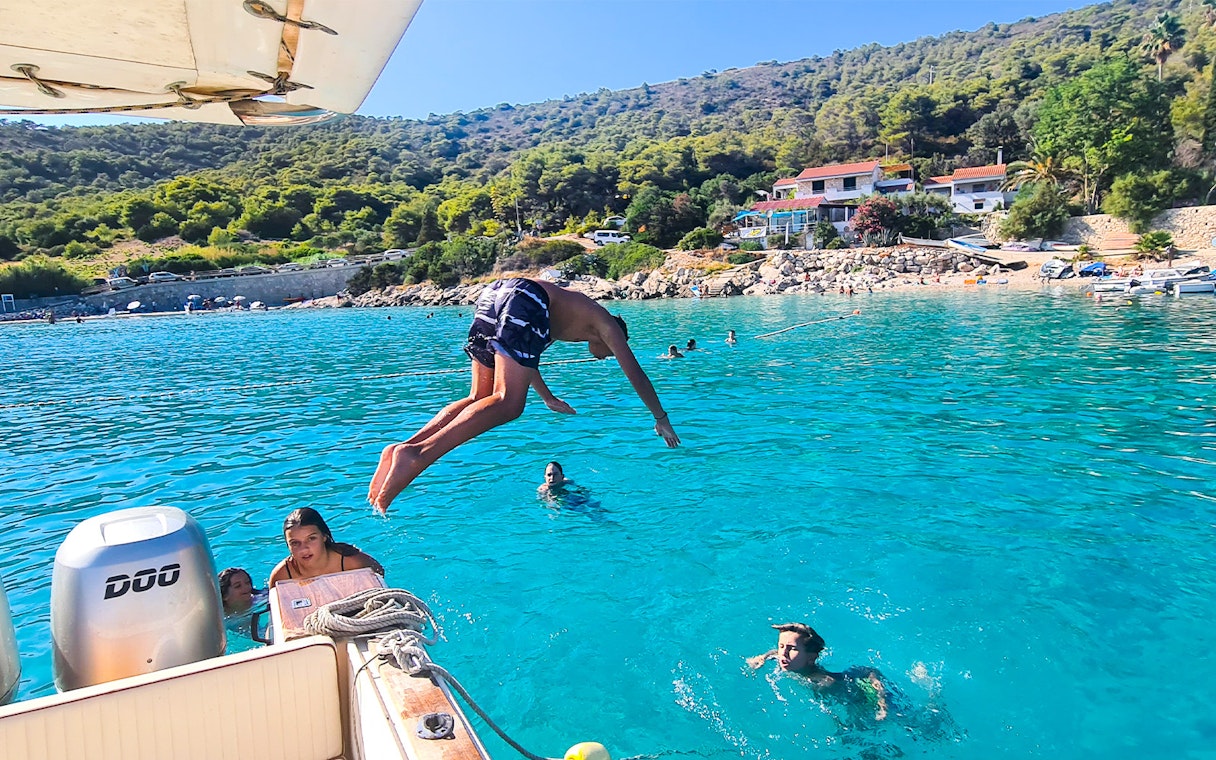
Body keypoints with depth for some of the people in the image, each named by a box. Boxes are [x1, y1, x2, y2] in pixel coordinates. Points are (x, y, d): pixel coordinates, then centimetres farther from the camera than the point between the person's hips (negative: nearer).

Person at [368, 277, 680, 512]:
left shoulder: (572, 313, 41)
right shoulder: (607, 325, 24)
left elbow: (521, 356, 49)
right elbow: (636, 374, 22)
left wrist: (548, 398, 60)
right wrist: (661, 418, 33)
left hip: (492, 293, 8)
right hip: (523, 300, -8)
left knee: (480, 399, 10)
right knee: (507, 403, -18)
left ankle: (402, 449, -7)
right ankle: (418, 453, -36)